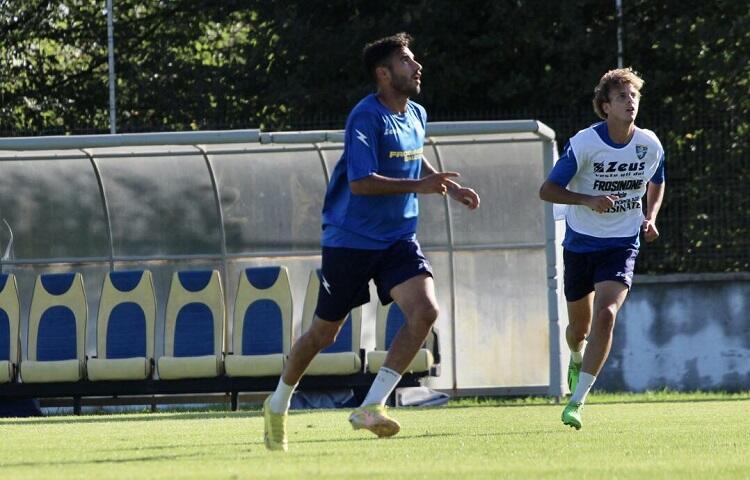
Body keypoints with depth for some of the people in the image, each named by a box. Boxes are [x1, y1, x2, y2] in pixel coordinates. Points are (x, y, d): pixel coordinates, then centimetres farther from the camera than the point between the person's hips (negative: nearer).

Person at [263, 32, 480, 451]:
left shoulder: (417, 115, 8)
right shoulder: (366, 117, -17)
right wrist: (419, 186, -30)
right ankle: (278, 407, 30)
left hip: (398, 239, 6)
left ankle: (372, 407, -15)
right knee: (324, 333, 5)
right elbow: (361, 182, -27)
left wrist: (450, 187, 19)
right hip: (351, 240, -6)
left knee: (426, 311, -18)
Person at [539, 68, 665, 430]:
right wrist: (589, 200, -26)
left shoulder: (650, 145, -4)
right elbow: (547, 190, -12)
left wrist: (650, 218, 2)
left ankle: (577, 401, -19)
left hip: (621, 246, 0)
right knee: (579, 325, 12)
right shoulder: (584, 144, -14)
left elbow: (656, 184, 19)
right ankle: (577, 360, 51)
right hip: (580, 245, 0)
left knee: (605, 315, -22)